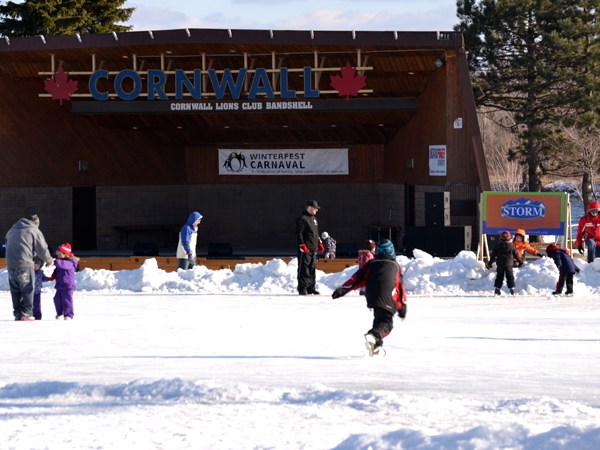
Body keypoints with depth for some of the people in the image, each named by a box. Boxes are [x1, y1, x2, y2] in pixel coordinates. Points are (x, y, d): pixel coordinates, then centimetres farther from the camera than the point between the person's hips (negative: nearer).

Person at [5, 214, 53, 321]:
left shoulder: (12, 230, 19)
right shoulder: (34, 231, 1)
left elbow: (6, 243, 26)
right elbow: (42, 249, 2)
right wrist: (49, 261, 19)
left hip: (10, 265, 6)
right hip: (25, 265, -6)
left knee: (15, 291, 12)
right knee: (27, 290, 0)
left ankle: (17, 314, 11)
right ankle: (26, 314, -4)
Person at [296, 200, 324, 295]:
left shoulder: (314, 218, 20)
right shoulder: (302, 219, -9)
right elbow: (299, 233, -14)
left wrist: (319, 243, 23)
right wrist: (302, 245, -20)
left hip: (313, 248, 9)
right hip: (305, 249, -9)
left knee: (312, 269, 10)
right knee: (304, 269, -7)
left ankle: (311, 288, 15)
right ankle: (302, 288, -6)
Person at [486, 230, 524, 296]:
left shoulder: (497, 246, 1)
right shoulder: (511, 246, -2)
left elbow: (493, 255, 6)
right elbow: (516, 255, 5)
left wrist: (490, 263, 17)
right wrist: (520, 262, 19)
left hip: (500, 264, 1)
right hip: (509, 264, -1)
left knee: (499, 277, 10)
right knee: (510, 276, 4)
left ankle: (497, 289, 5)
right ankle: (512, 289, -2)